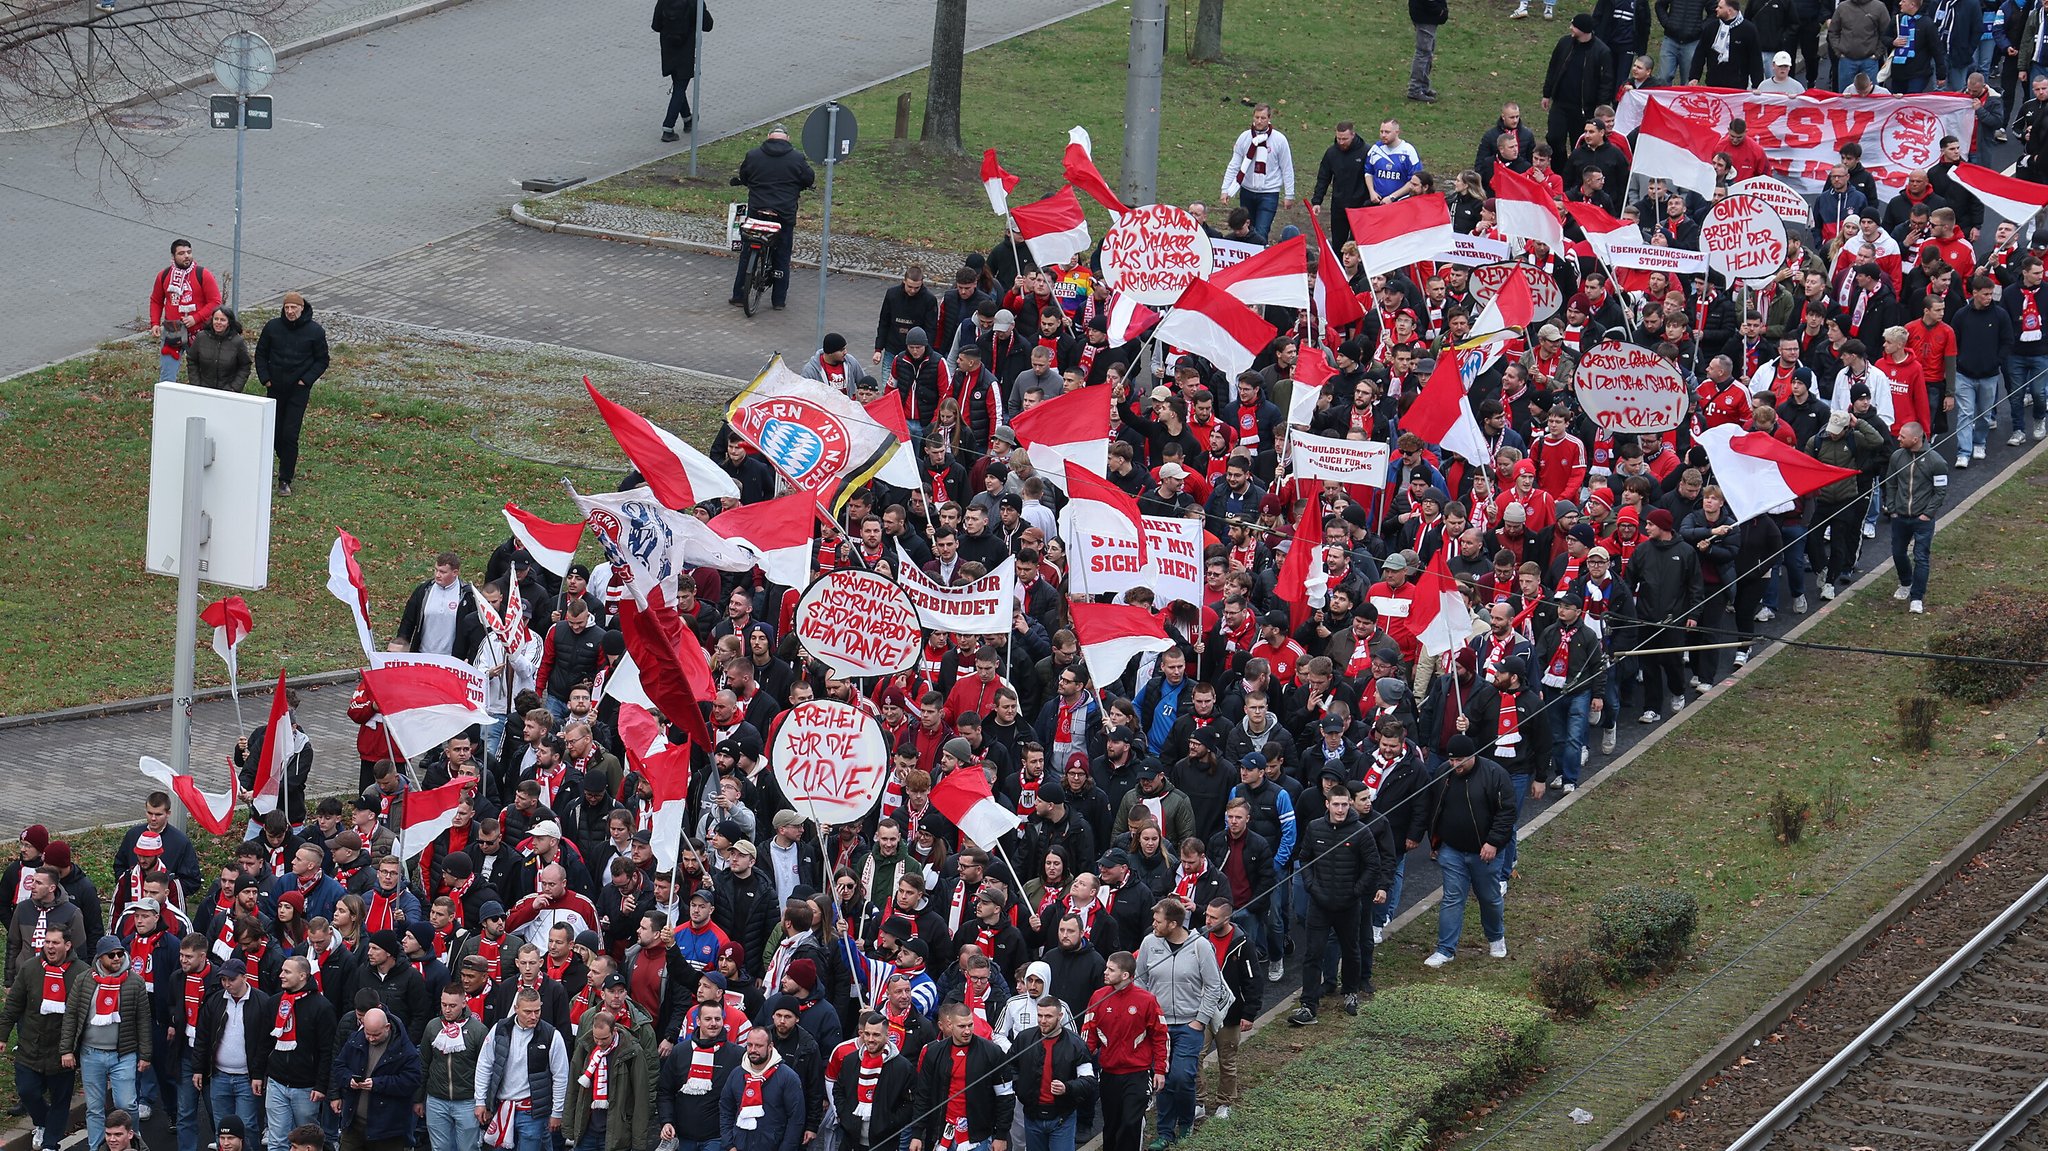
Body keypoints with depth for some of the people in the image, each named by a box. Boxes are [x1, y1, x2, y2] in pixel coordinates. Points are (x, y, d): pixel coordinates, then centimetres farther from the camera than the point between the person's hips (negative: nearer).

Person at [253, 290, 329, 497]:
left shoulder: (314, 331, -5)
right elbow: (261, 354, 11)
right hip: (275, 387, 3)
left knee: (290, 434, -9)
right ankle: (289, 466, 33)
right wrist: (264, 378, 0)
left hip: (299, 389, -3)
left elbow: (322, 360, 3)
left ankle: (285, 479, -4)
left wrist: (307, 379, -8)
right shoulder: (273, 327, 0)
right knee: (275, 433, 9)